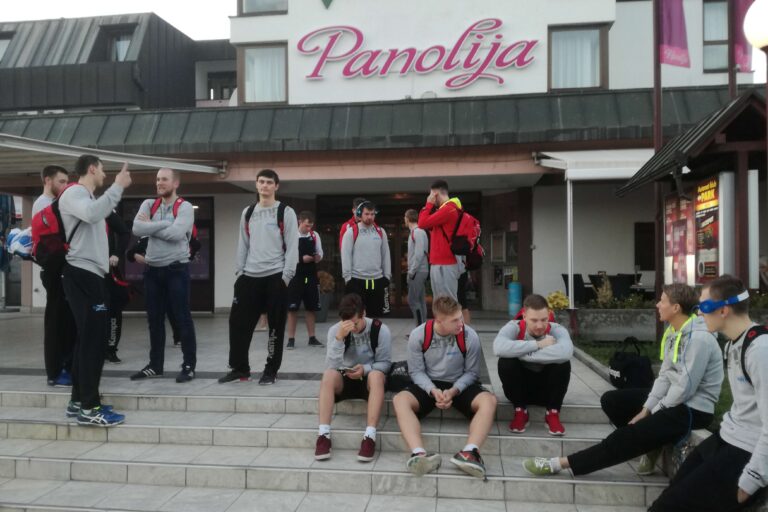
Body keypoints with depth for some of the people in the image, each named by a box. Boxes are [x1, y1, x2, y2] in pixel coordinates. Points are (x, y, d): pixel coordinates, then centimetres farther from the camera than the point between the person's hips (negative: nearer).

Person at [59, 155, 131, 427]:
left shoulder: (87, 197, 23)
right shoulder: (73, 193, -7)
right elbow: (92, 214, -28)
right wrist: (118, 186, -23)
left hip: (90, 274, 10)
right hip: (82, 274, -10)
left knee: (90, 338, 13)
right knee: (93, 339, -10)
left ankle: (79, 400, 21)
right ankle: (89, 407, -5)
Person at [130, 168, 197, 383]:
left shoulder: (185, 207, -5)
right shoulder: (148, 204, 9)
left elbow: (176, 233, -21)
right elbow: (137, 229, -8)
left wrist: (150, 226, -9)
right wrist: (166, 223, -14)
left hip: (176, 269, -5)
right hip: (152, 269, 5)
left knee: (182, 318, -1)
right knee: (154, 319, 12)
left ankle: (189, 365, 8)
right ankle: (155, 365, 24)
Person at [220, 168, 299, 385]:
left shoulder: (286, 212, -1)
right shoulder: (247, 213, 14)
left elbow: (292, 246, -6)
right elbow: (243, 245, 16)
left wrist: (286, 276, -13)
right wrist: (239, 271, 8)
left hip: (275, 276, -4)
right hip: (250, 277, 5)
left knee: (275, 326, 2)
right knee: (238, 322, 4)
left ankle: (271, 370, 13)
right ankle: (240, 368, 17)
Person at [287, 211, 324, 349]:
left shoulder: (315, 235, 5)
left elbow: (320, 253, 11)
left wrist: (318, 257, -11)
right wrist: (301, 259, -18)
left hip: (311, 276, 4)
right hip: (295, 276, -4)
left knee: (311, 308, 9)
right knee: (292, 308, 0)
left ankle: (312, 338, 19)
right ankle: (291, 339, 8)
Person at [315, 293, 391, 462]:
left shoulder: (380, 329, -13)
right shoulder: (335, 329, -11)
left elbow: (385, 363, -7)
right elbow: (331, 366, -21)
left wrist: (365, 369, -26)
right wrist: (339, 338, -34)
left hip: (369, 379, -1)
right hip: (345, 379, 2)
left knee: (376, 375, -36)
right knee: (328, 375, -31)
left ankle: (370, 436, -39)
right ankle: (323, 434, -33)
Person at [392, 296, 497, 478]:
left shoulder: (469, 336, -14)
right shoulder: (418, 335, -14)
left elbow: (471, 372, -5)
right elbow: (416, 371, -7)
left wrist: (454, 391, -22)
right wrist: (433, 391, -24)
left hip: (460, 385, 0)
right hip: (428, 385, 0)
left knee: (489, 400, -30)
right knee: (400, 400, -29)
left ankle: (470, 452, -47)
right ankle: (418, 454, -48)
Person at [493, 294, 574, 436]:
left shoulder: (557, 330, -17)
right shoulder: (514, 327, -17)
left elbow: (566, 352, -42)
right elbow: (499, 348, -40)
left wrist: (520, 353, -39)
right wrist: (538, 344, -35)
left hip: (548, 389, 0)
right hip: (520, 387, 0)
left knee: (563, 363, -28)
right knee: (506, 362, -29)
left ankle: (553, 414, -8)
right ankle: (520, 412, -8)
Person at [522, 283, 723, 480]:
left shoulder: (698, 339, -23)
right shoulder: (673, 332, 7)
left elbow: (685, 389, -23)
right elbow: (665, 376, 6)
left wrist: (652, 414, -13)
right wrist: (646, 409, -3)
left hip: (693, 409, -10)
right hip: (672, 400, 10)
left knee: (628, 435, -21)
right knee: (610, 400, 6)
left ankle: (561, 464, -21)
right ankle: (651, 444, 1)